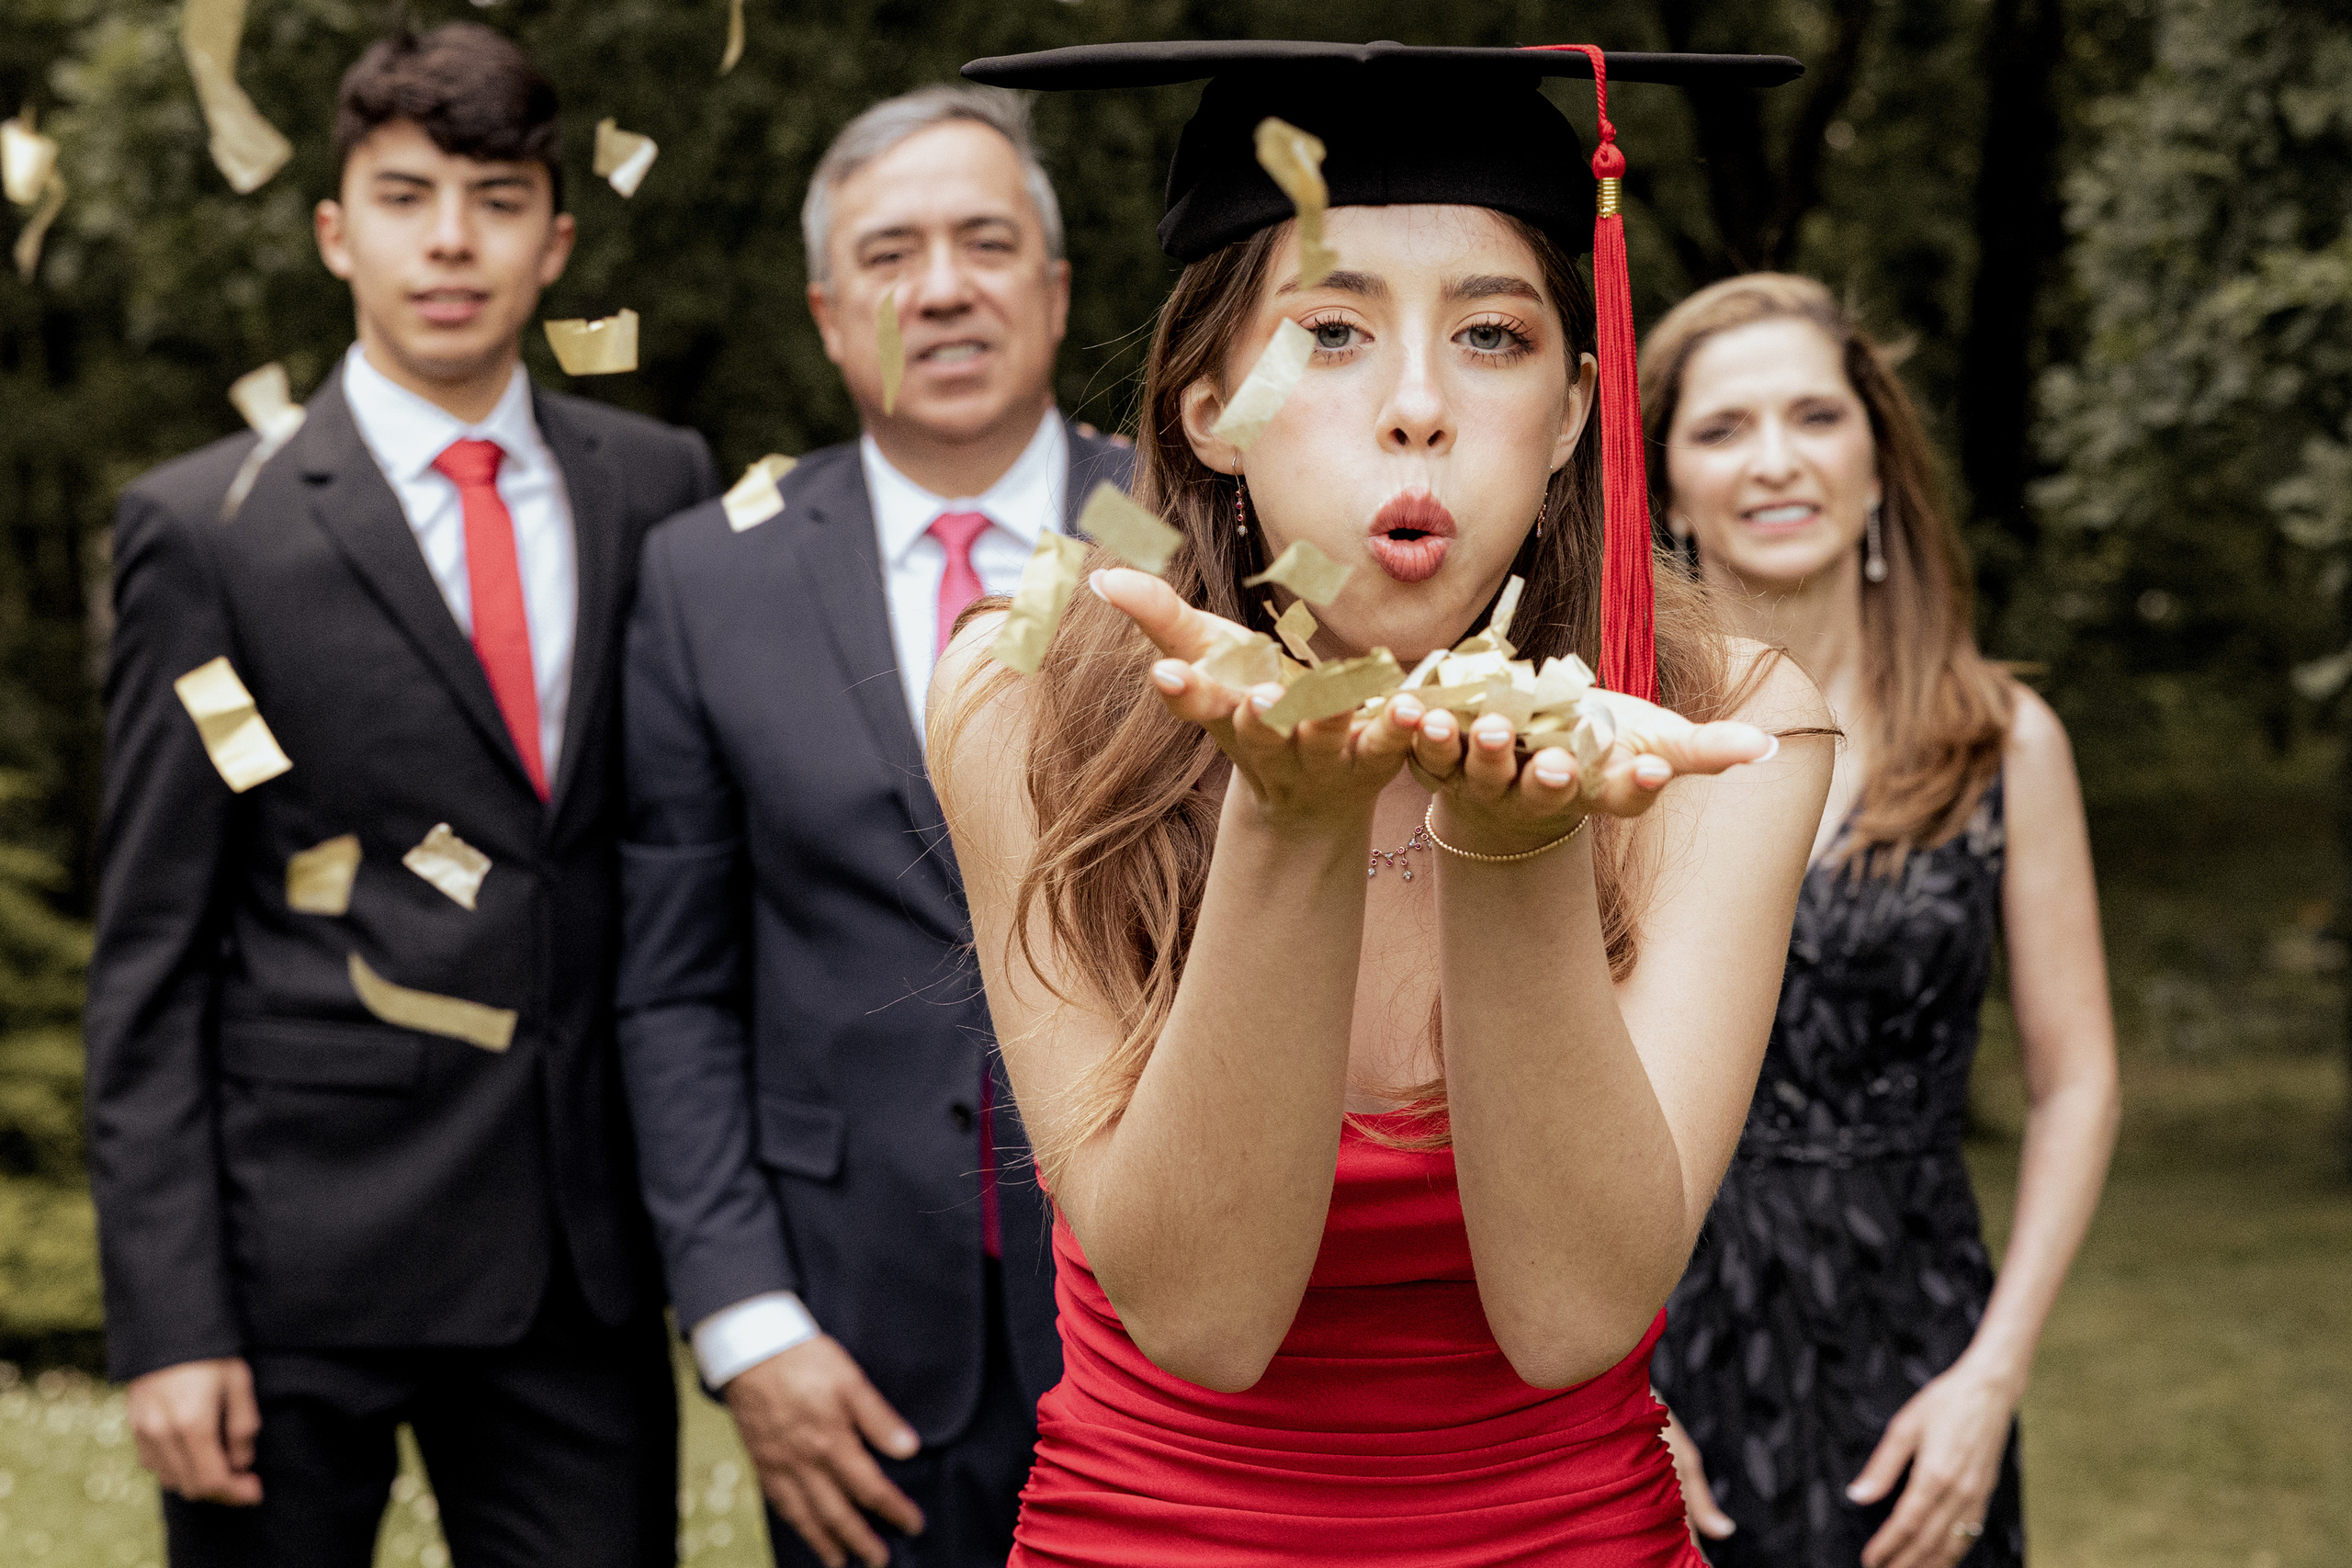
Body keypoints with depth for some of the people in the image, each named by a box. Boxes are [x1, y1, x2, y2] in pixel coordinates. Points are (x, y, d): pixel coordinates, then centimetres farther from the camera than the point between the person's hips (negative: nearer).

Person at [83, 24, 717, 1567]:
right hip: (299, 1258, -3)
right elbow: (150, 961, -3)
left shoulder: (660, 488, 8)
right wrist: (168, 1321, -9)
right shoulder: (207, 530, -2)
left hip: (583, 1257, 3)